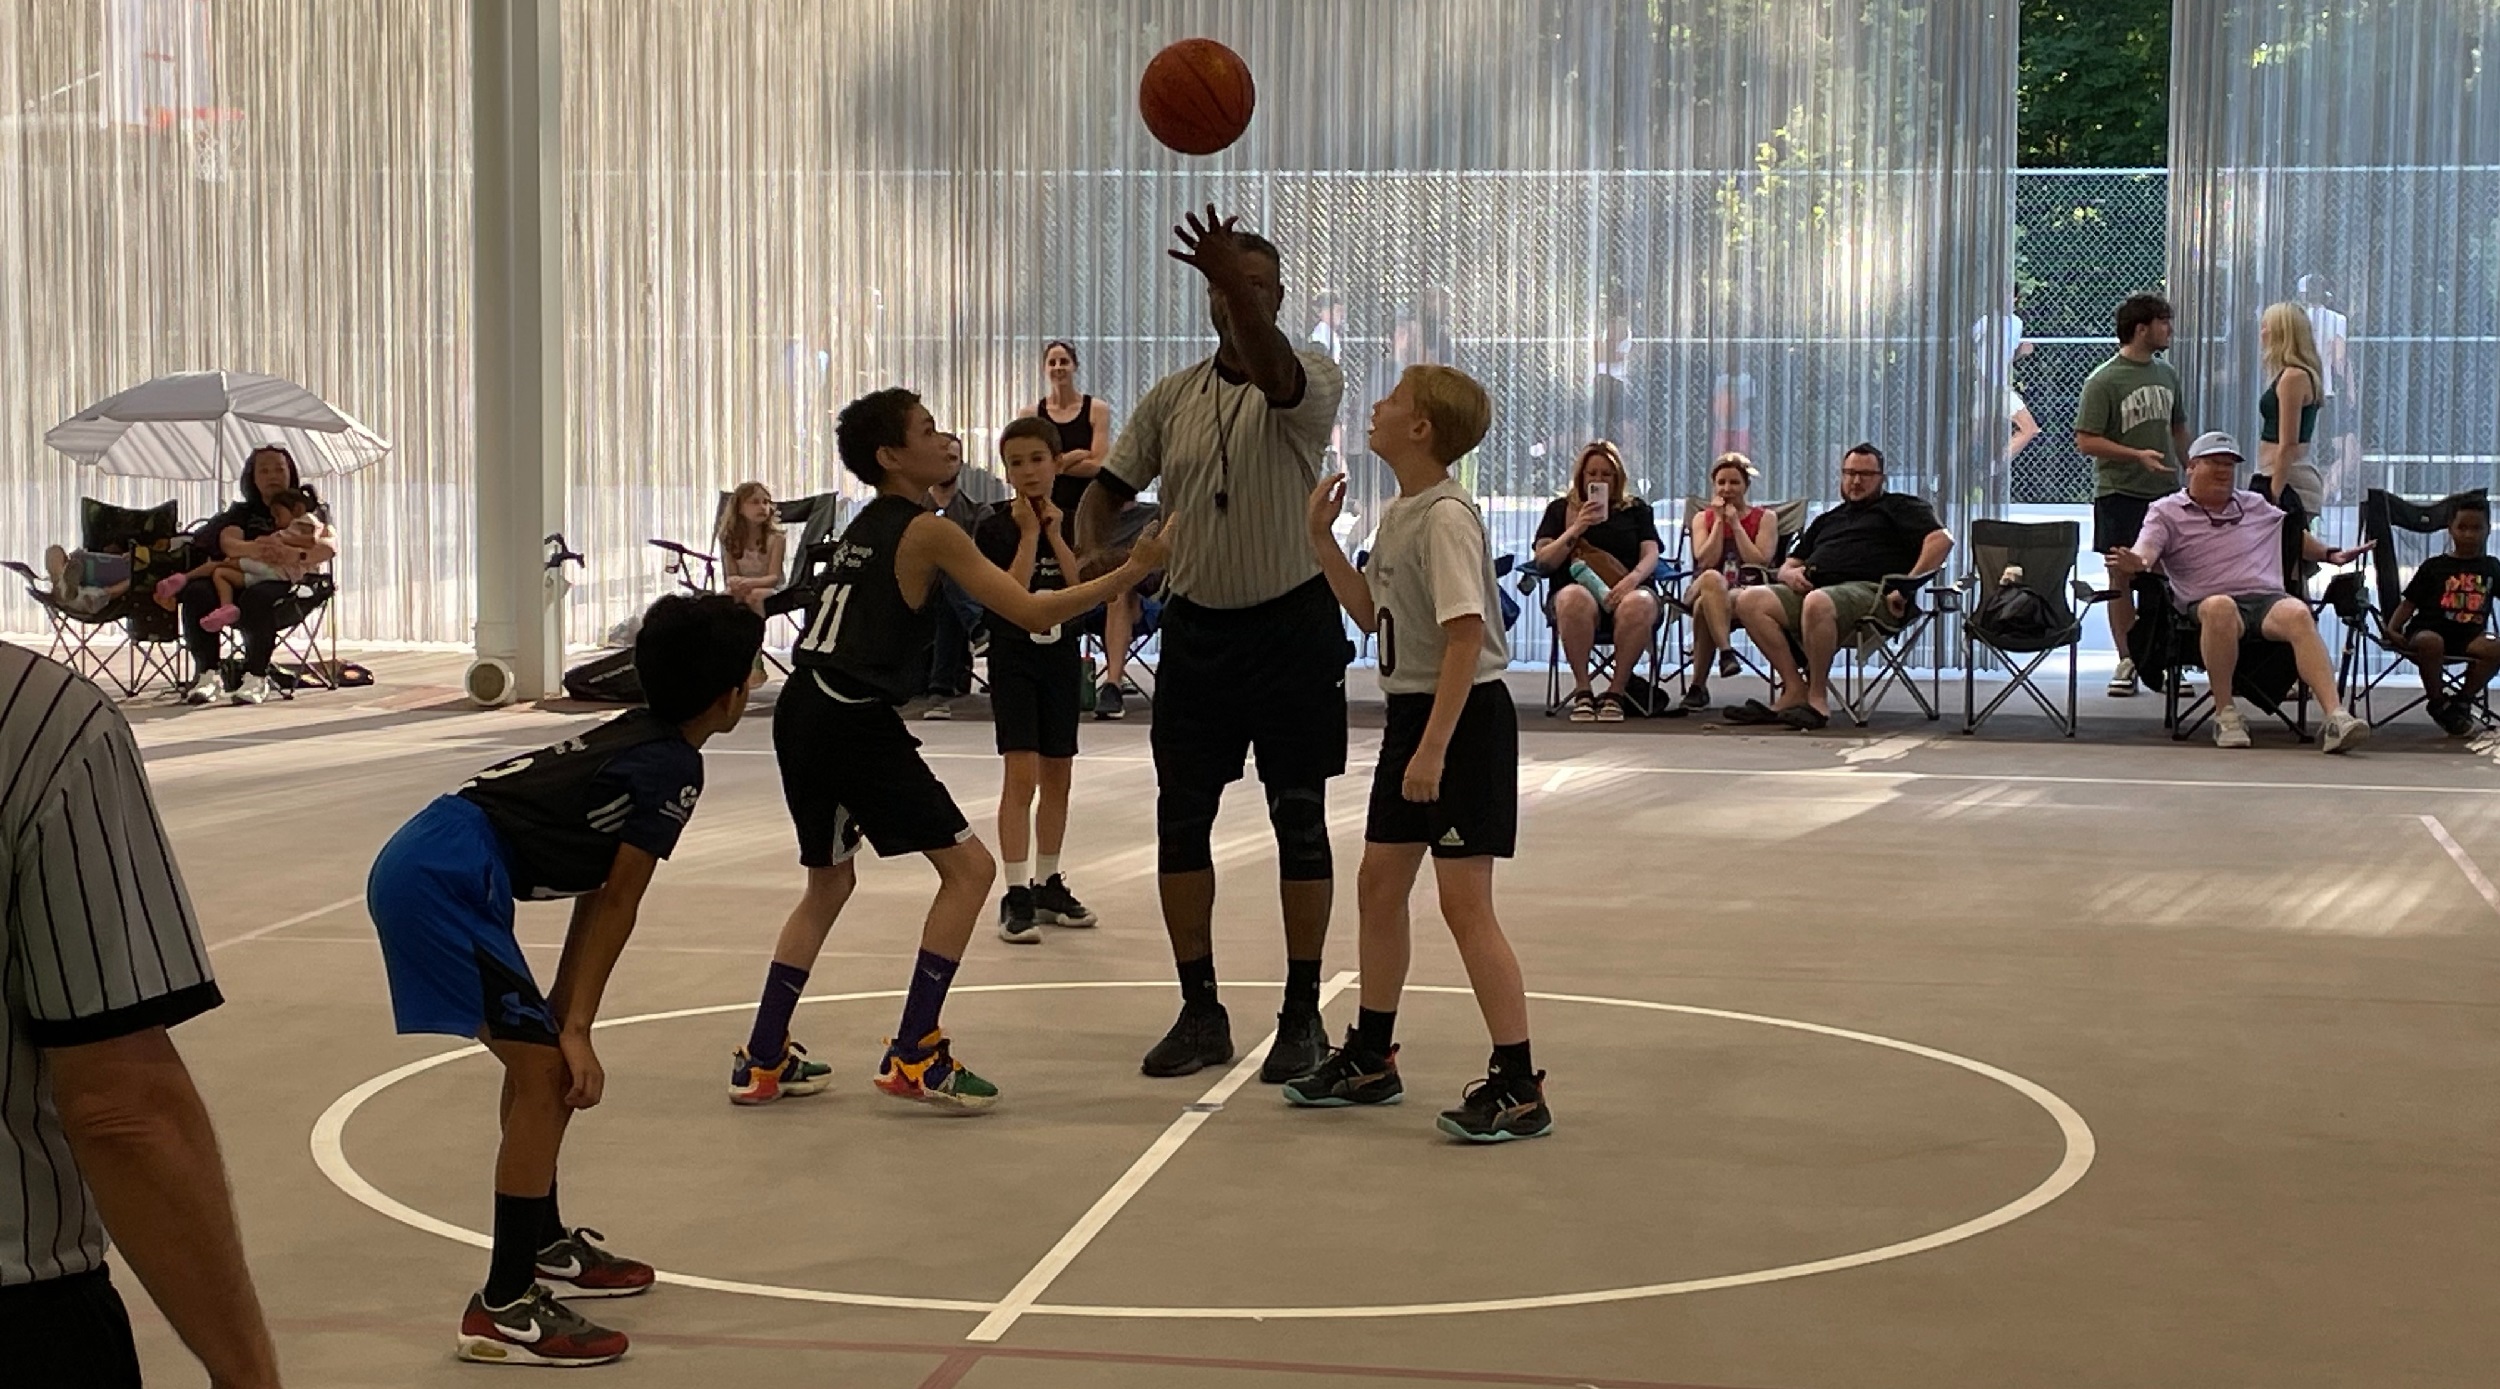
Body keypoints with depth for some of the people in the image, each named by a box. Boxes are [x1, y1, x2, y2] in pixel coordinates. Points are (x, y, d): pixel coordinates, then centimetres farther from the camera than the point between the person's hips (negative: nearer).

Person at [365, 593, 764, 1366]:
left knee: (539, 1059, 21)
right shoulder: (674, 768, -8)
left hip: (421, 866, 10)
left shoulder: (637, 739, 19)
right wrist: (575, 1030, -5)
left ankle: (545, 1248, 36)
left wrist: (561, 1017, 20)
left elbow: (595, 895, 20)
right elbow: (616, 905, -8)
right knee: (546, 1074, -8)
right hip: (444, 881, -10)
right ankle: (504, 1310, -5)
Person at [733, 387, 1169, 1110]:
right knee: (969, 866, -1)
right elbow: (1033, 613, -9)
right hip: (858, 725, -9)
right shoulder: (927, 532, -5)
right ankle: (912, 1057, -4)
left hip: (801, 715, 9)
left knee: (828, 881, 24)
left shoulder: (864, 526, 19)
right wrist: (1132, 570, -3)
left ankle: (761, 1062, 23)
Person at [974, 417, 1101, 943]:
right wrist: (1029, 534, -17)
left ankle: (1048, 884, 25)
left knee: (1057, 776, 12)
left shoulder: (1073, 522, 3)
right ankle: (1016, 895, -12)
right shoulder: (994, 526, -8)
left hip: (1061, 658, 5)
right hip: (1013, 658, -4)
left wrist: (1055, 533, -13)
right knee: (1021, 774, -13)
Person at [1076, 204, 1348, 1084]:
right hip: (1197, 626, 4)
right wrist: (1089, 552, -11)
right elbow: (1111, 485, 11)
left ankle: (1302, 1015, 10)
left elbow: (1275, 374, -33)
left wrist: (1239, 283, -51)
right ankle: (1200, 1011, 15)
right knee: (1181, 818, 4)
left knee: (1299, 821, 1)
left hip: (1292, 625, -4)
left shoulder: (1311, 380, -9)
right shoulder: (1172, 397, 6)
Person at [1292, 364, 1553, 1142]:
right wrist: (1322, 540, 11)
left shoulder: (1446, 516, -18)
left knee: (1464, 900, -10)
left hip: (1463, 715, -10)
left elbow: (1466, 635, -24)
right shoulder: (1399, 514, 11)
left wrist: (1434, 746, -26)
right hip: (1411, 711, 10)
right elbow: (1371, 612, 19)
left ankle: (1519, 1086, -4)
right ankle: (1370, 1060, 28)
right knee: (1379, 883, 15)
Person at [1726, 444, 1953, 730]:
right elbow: (1788, 565, 32)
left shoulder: (1898, 507, 17)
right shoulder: (1828, 520, 35)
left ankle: (1817, 698, -28)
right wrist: (1789, 573, 4)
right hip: (1813, 588, 7)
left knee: (1817, 602, -41)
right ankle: (1795, 690, -22)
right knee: (1750, 601, -19)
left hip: (1868, 590, -7)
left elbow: (1941, 539, -1)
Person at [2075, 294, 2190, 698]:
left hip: (2165, 491, 5)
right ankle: (2127, 661, 9)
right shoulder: (2103, 381, -8)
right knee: (2122, 577, 1)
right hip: (2119, 493, -5)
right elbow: (2086, 441, -12)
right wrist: (2138, 455, -20)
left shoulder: (2166, 375, 12)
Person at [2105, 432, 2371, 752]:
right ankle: (2225, 713, -27)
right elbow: (2143, 555, -6)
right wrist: (2131, 565, -29)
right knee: (2220, 607, -41)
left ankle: (2336, 717, -45)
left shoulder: (2258, 507, 26)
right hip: (2205, 605, -3)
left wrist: (2330, 555, 33)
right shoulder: (2166, 513, 12)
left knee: (2298, 614, -32)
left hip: (2267, 598, 3)